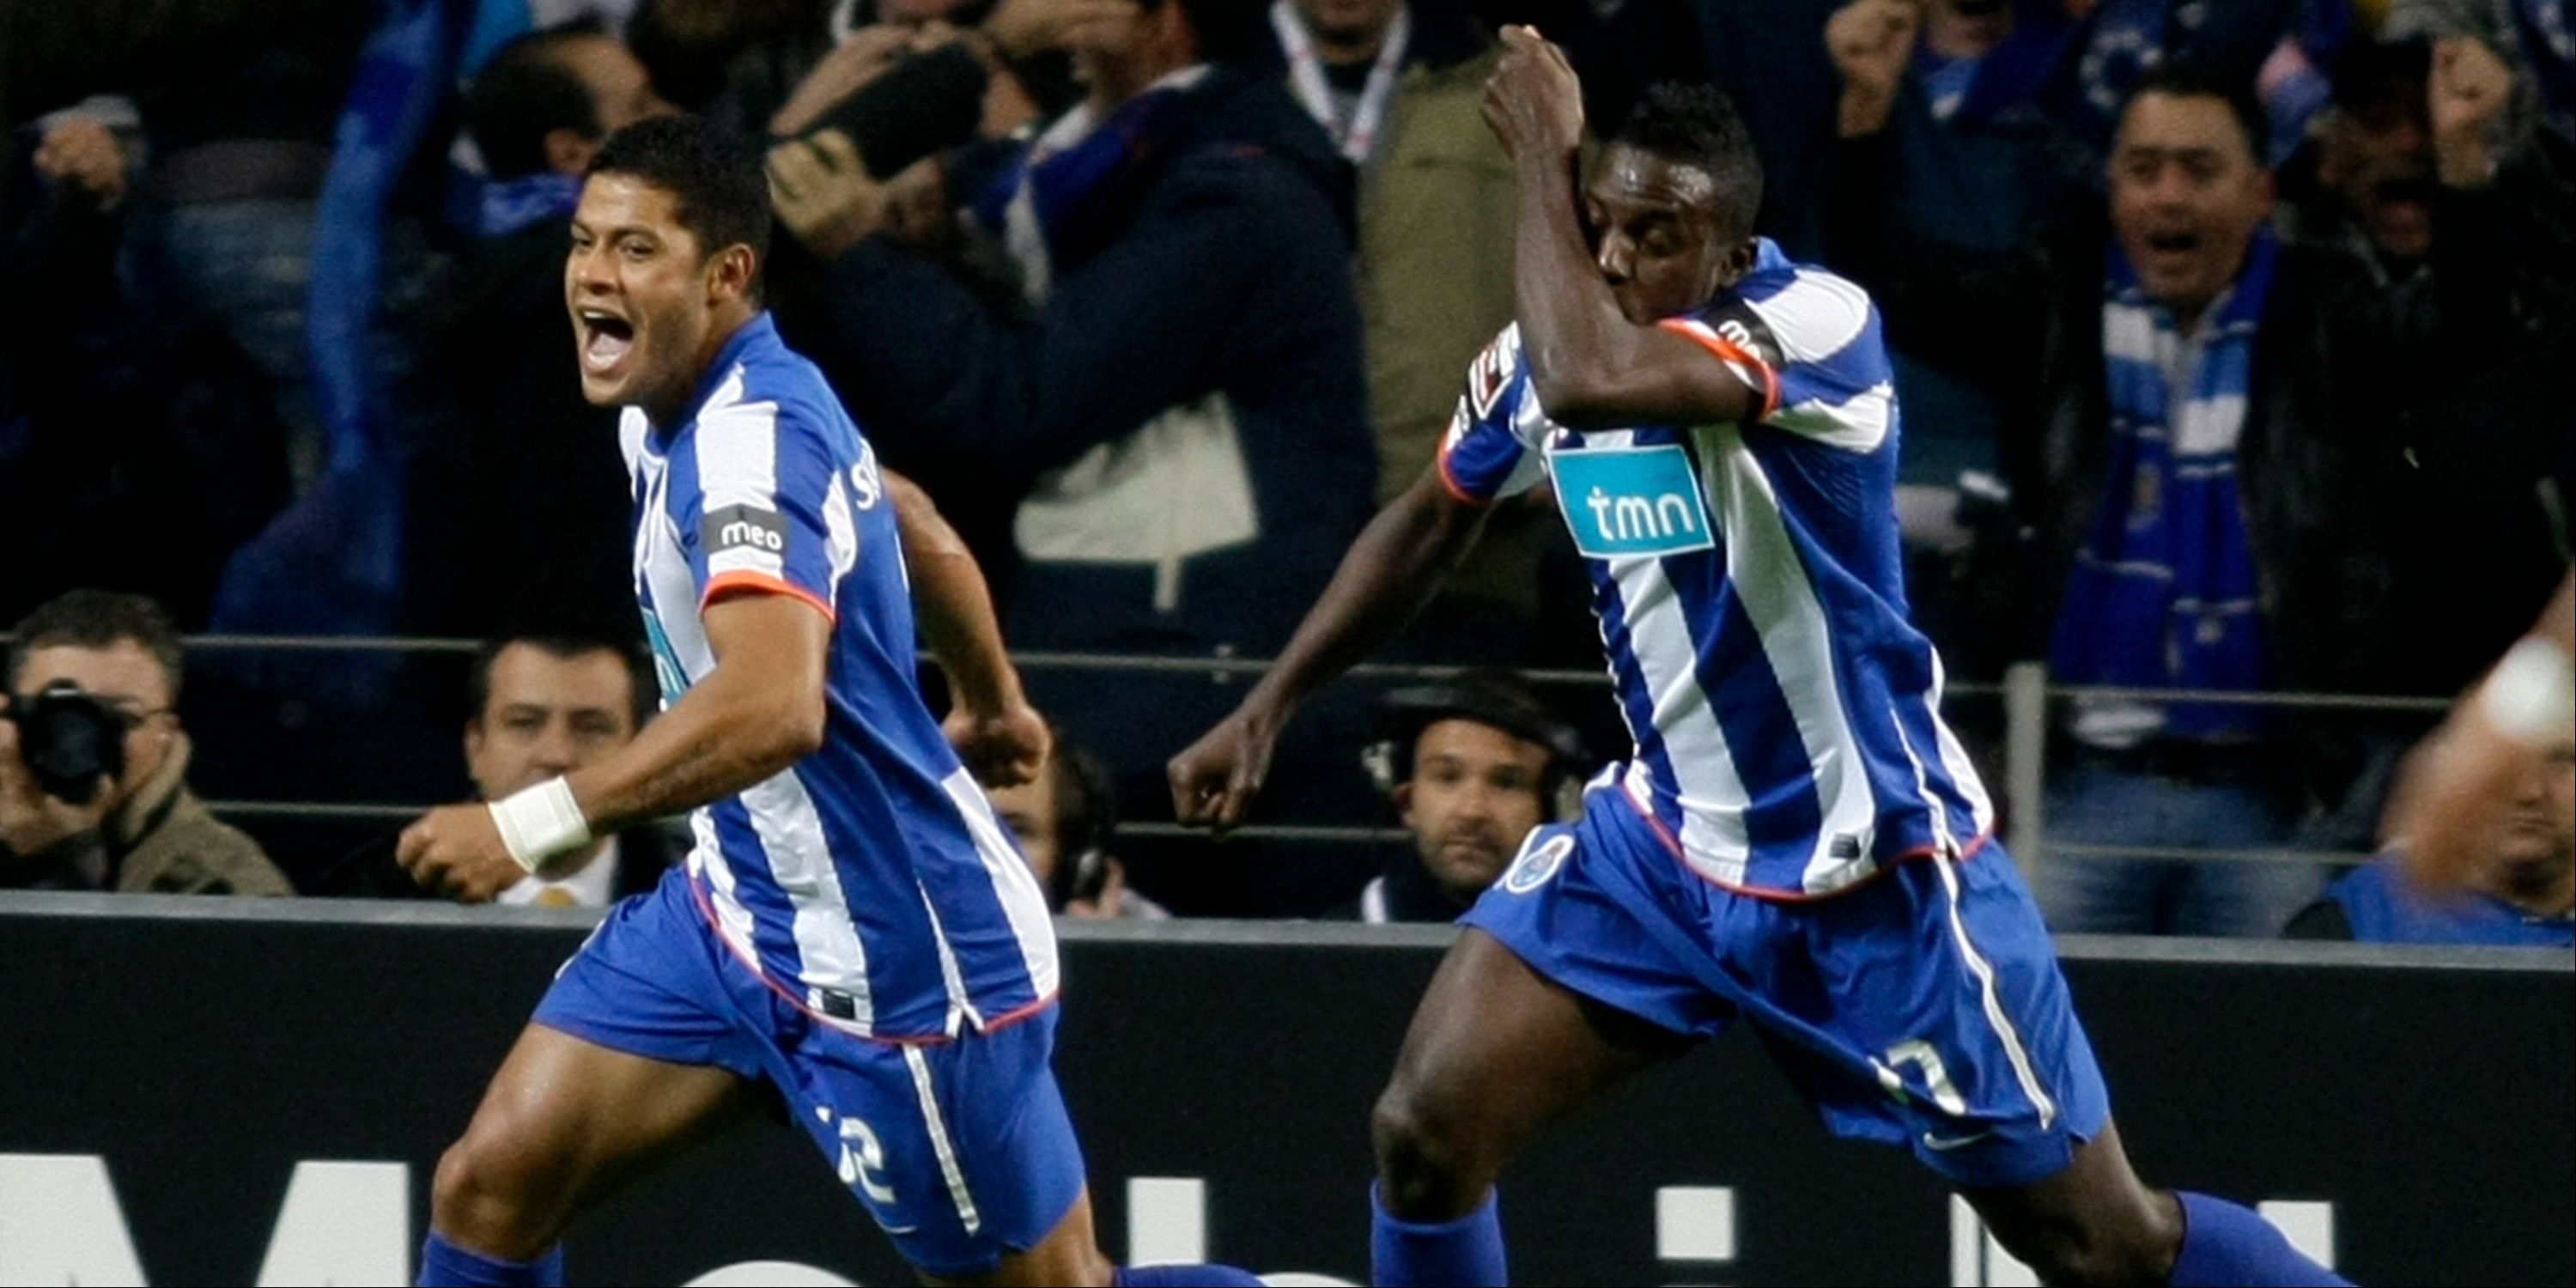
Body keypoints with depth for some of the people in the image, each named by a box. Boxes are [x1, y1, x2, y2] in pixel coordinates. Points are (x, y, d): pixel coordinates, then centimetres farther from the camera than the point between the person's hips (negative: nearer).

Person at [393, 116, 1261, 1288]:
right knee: (489, 1189, -1)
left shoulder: (751, 437, -26)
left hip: (898, 963, -9)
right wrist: (990, 700, 40)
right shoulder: (672, 411, 4)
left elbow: (775, 706, -42)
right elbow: (909, 525, 22)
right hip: (738, 910, 9)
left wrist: (535, 826, -47)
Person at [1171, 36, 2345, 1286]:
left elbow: (1589, 381, -42)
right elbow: (1427, 522, 17)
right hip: (1664, 845, 6)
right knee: (1424, 1131, -9)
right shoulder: (1547, 350, -4)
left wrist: (1541, 154, -28)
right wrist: (1264, 709, 13)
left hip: (1878, 881, -6)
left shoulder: (1817, 326, -25)